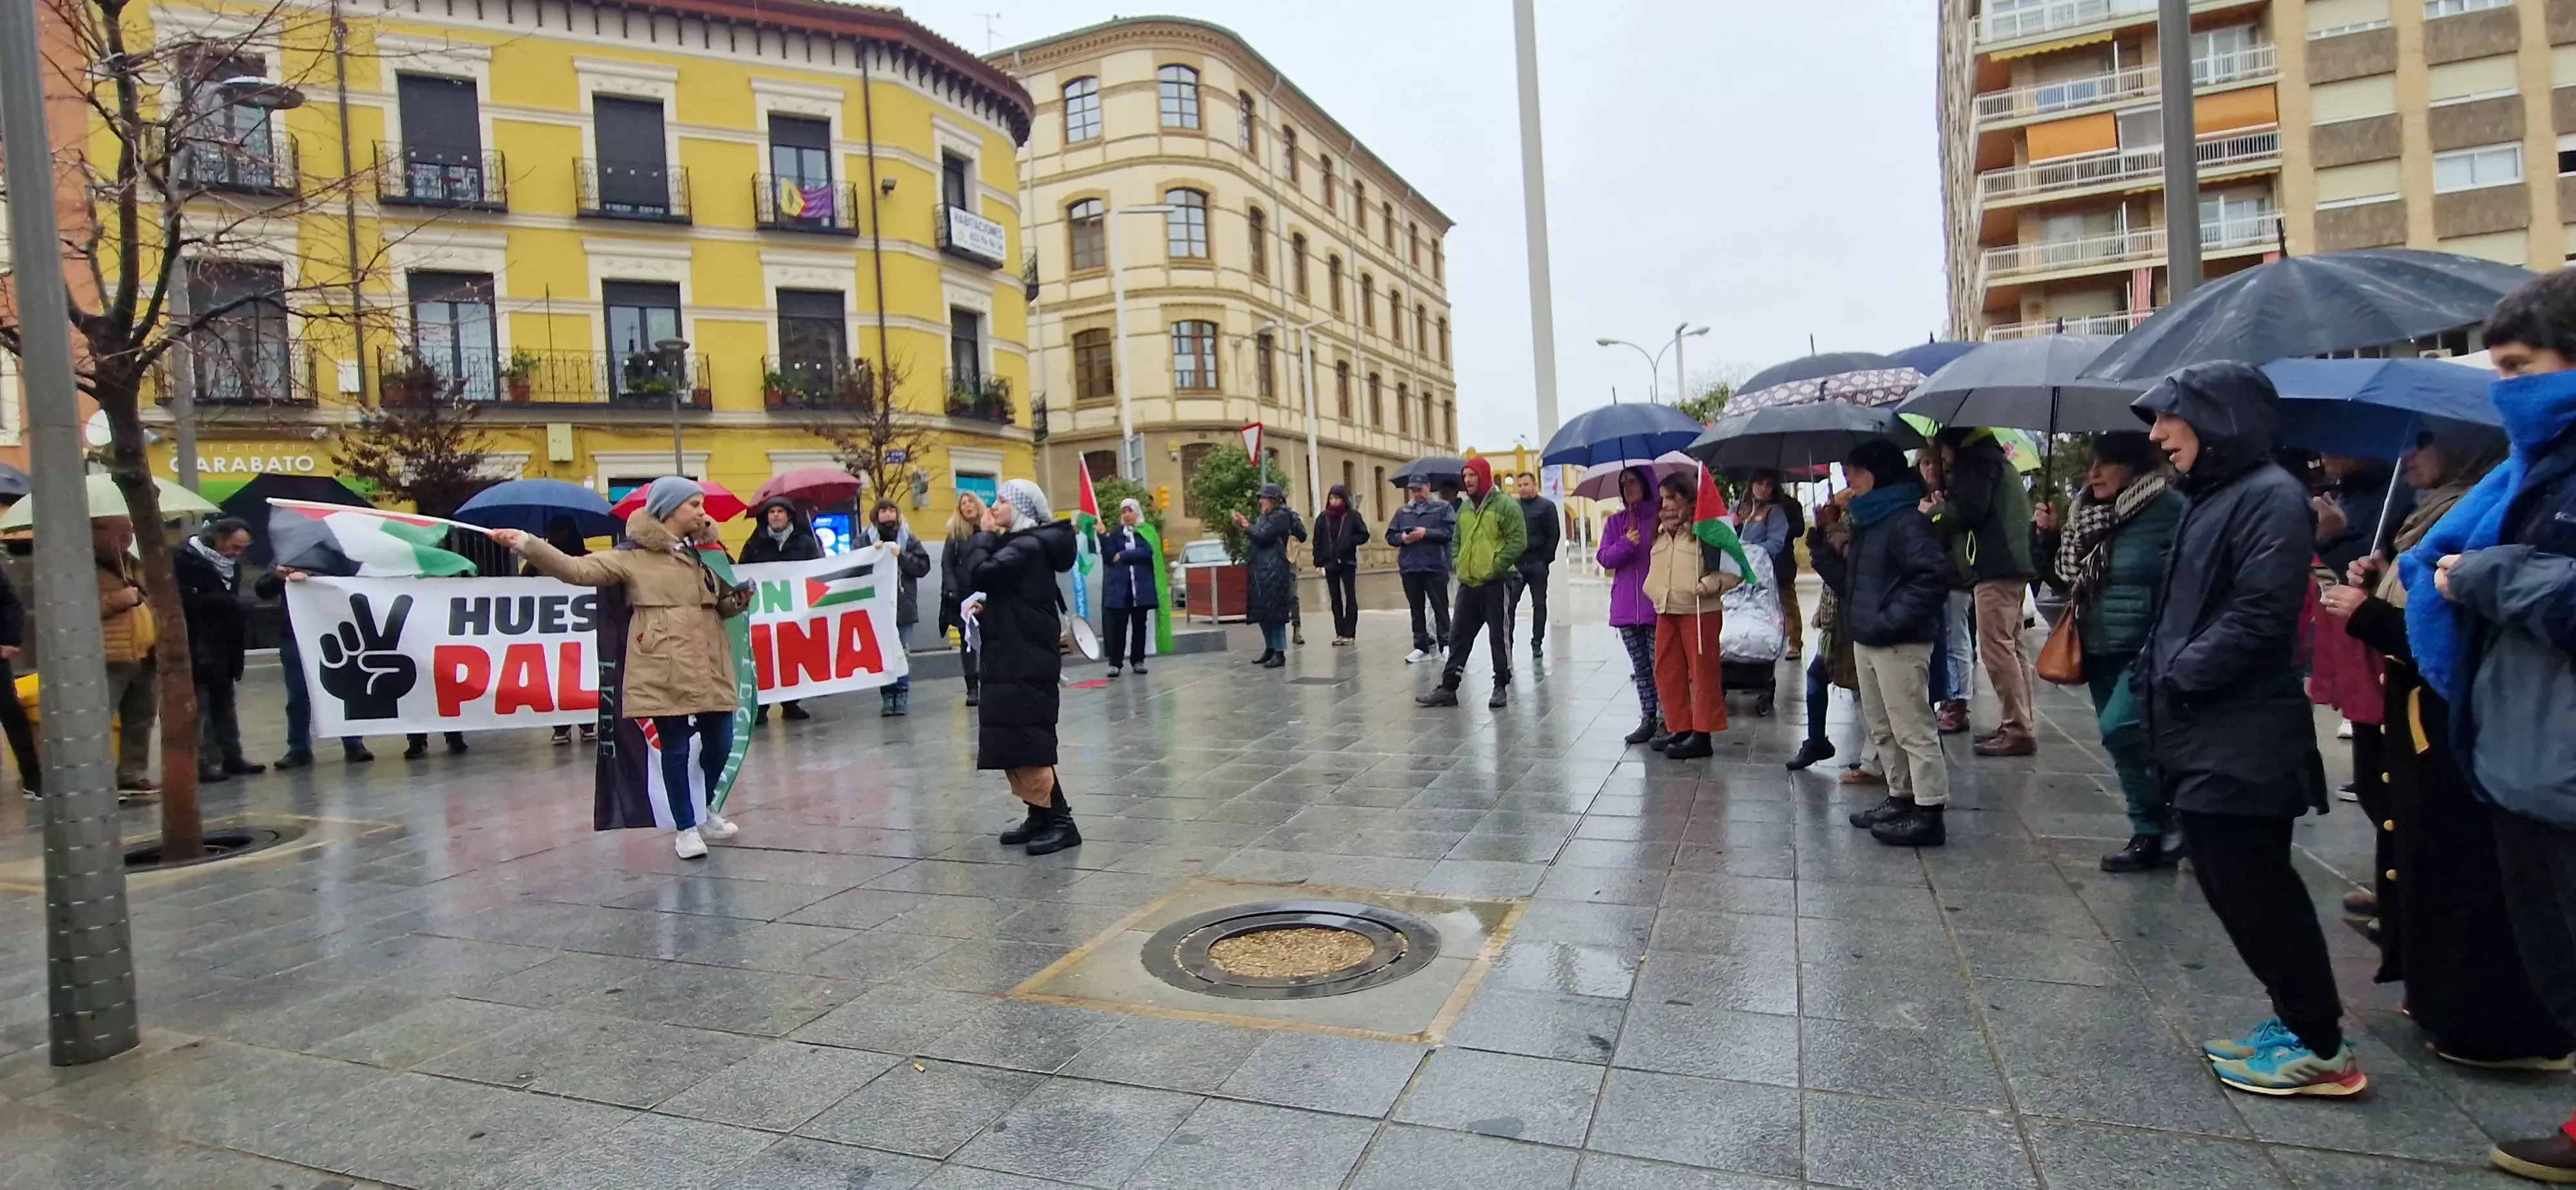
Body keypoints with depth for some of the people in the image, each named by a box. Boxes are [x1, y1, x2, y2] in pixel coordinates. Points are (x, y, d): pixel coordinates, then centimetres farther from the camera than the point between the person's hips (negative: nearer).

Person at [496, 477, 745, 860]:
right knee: (676, 747, -1)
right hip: (666, 670, -5)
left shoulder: (704, 552, 18)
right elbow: (579, 570, -9)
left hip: (710, 667, 5)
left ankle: (705, 813, 31)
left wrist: (739, 598, 2)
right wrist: (527, 543, -19)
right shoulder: (634, 555, 0)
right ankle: (686, 828, 13)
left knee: (719, 742, 7)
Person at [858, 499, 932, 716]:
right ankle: (888, 698, 10)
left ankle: (902, 697, 10)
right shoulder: (865, 539, 5)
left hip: (903, 605, 0)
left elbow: (923, 566, -1)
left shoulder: (909, 539, 7)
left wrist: (902, 555, -12)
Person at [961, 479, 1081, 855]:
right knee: (1013, 743, 12)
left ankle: (1061, 822, -4)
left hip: (1027, 662, -10)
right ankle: (1041, 816, 19)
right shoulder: (1020, 543, 16)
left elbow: (981, 573, -26)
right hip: (1014, 658, 10)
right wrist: (986, 608, 3)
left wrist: (983, 534, -10)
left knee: (1026, 743, -10)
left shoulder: (1029, 546, -15)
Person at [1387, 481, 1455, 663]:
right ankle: (1422, 647, 16)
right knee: (1417, 609, 10)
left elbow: (1451, 531, -11)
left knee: (1440, 607, 3)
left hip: (1435, 567, -4)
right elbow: (1390, 536, 12)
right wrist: (1402, 538, -9)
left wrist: (1427, 533, -17)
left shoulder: (1443, 507, 1)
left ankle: (1445, 645, 9)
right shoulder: (1402, 512, 14)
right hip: (1409, 568, 4)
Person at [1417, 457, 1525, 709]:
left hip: (1496, 583, -6)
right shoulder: (1464, 509, 14)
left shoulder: (1506, 505, -7)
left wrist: (1495, 567, -16)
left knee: (1500, 637, 3)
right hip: (1467, 583, 6)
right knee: (1458, 637, 8)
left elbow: (1518, 541, -12)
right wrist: (1456, 562, 7)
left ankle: (1501, 686, 14)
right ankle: (1448, 687, 13)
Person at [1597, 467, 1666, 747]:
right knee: (1640, 667, 12)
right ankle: (1648, 719, 21)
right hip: (1626, 607, 5)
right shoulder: (1615, 522, 11)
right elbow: (1604, 558, 5)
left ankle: (1665, 722, 2)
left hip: (1657, 605, -5)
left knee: (1660, 666, -3)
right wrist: (1626, 543, -12)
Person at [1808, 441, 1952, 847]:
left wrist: (1889, 621, -23)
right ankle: (1901, 799, 28)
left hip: (1900, 645, -10)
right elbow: (1849, 583, 18)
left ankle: (1929, 814, 3)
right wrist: (1822, 548, 6)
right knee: (1882, 729, 17)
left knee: (1913, 730, -4)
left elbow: (1932, 577, -23)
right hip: (1866, 642, 10)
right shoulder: (1866, 525, 17)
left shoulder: (1906, 522, -12)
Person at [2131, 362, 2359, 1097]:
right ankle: (2299, 1020, 29)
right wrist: (2153, 676, 4)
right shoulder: (2213, 496, 15)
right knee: (2235, 887, 16)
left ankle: (2320, 1047, 14)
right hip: (2202, 737, 9)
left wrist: (2173, 678, -15)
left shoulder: (2271, 497, -13)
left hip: (2242, 745, -9)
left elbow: (2257, 621, -22)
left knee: (2255, 892, 0)